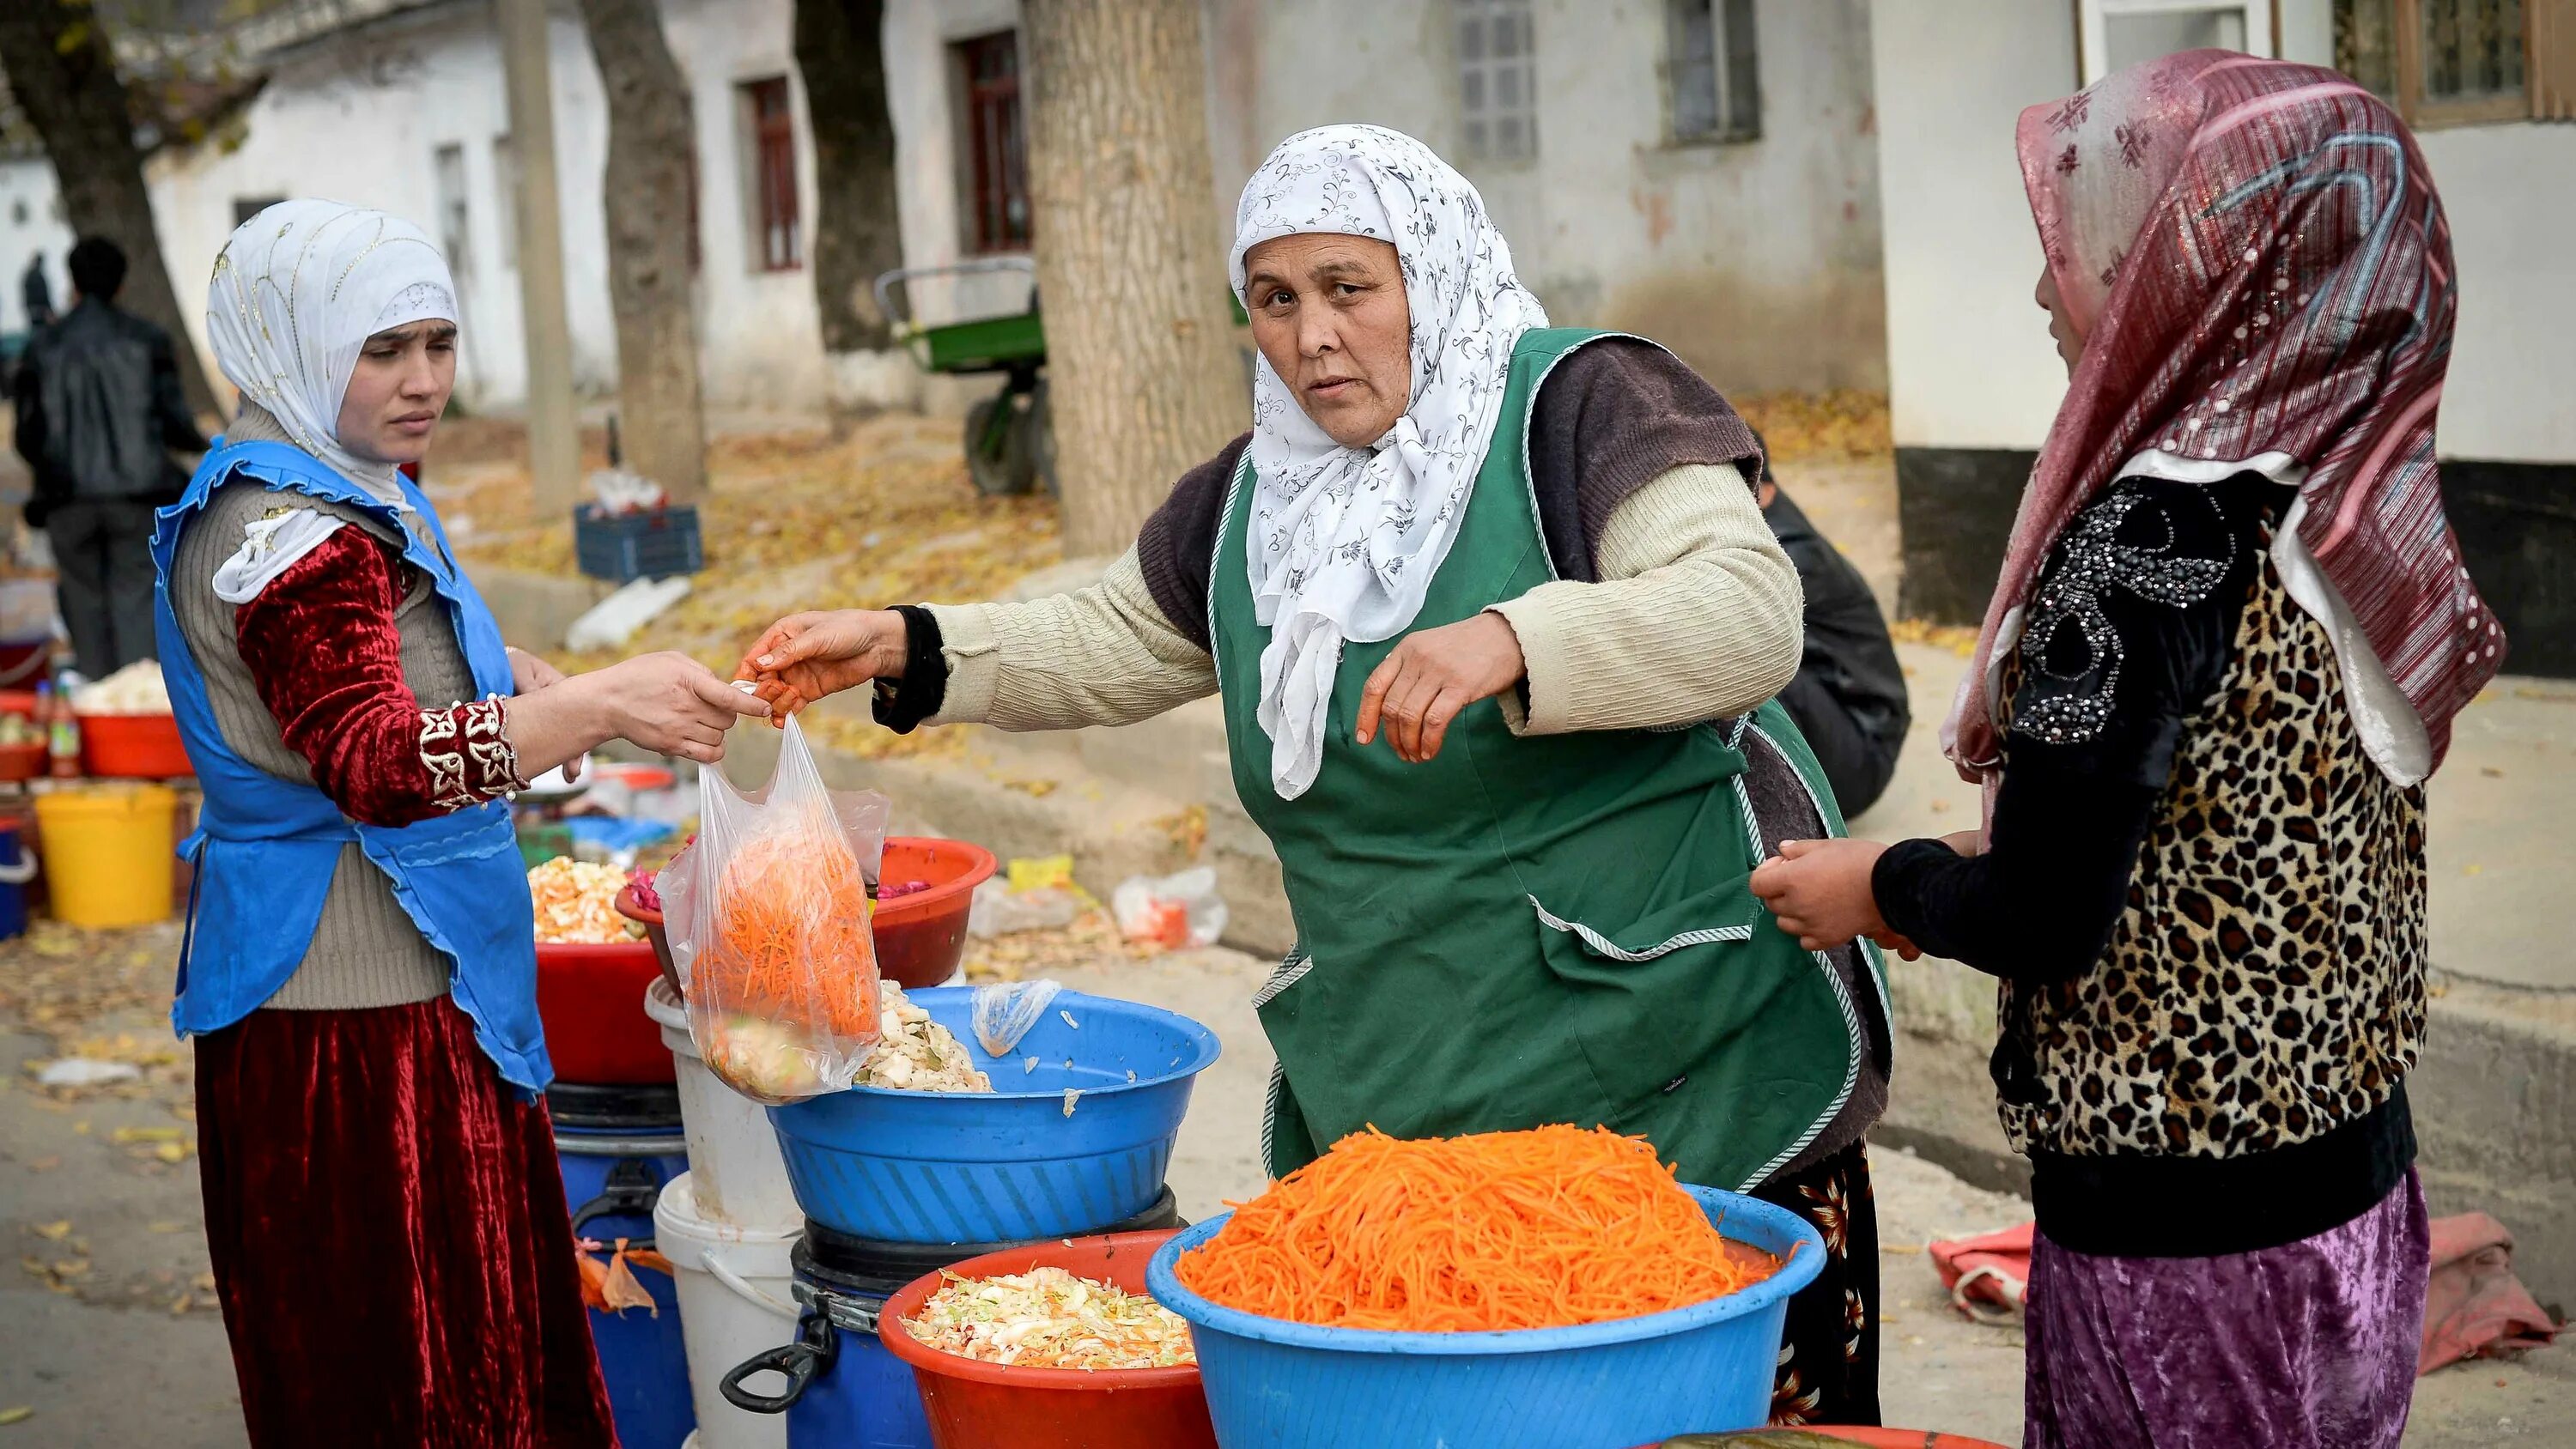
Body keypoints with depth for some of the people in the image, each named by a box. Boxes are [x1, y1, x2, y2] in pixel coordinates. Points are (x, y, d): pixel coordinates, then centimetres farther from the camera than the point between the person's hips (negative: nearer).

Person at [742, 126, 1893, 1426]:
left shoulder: (1577, 405, -8)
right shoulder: (1256, 497, 12)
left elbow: (1751, 613, -22)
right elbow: (1106, 649, 25)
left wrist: (1513, 641, -38)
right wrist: (905, 649, 9)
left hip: (1684, 1067, -5)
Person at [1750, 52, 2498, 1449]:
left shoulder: (2152, 537, -20)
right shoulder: (2358, 513, 3)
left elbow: (2043, 917, -19)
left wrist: (1882, 886, 0)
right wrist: (1983, 857, 14)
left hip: (2183, 1225, -8)